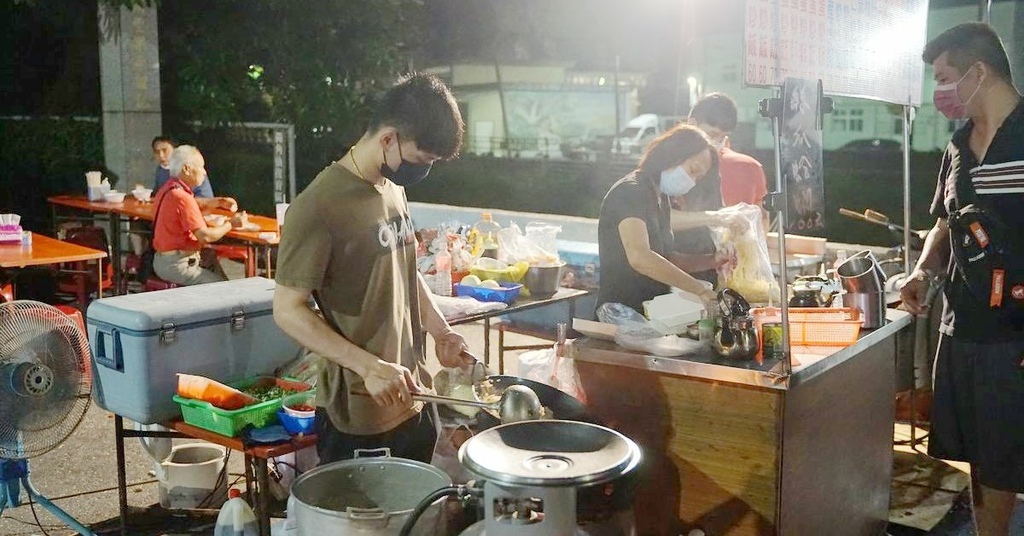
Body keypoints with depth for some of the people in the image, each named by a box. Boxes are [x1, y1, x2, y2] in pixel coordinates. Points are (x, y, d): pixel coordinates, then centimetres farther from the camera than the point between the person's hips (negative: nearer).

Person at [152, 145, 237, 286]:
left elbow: (192, 208, 30)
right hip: (176, 265, -11)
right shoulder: (182, 197, -23)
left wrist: (218, 202, 17)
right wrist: (230, 224, -12)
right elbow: (205, 236, -26)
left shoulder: (168, 189, 9)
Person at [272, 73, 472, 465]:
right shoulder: (319, 206, -18)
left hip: (411, 401, 8)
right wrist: (369, 366, -25)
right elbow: (287, 310, -18)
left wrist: (441, 332, 7)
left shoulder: (394, 189, 8)